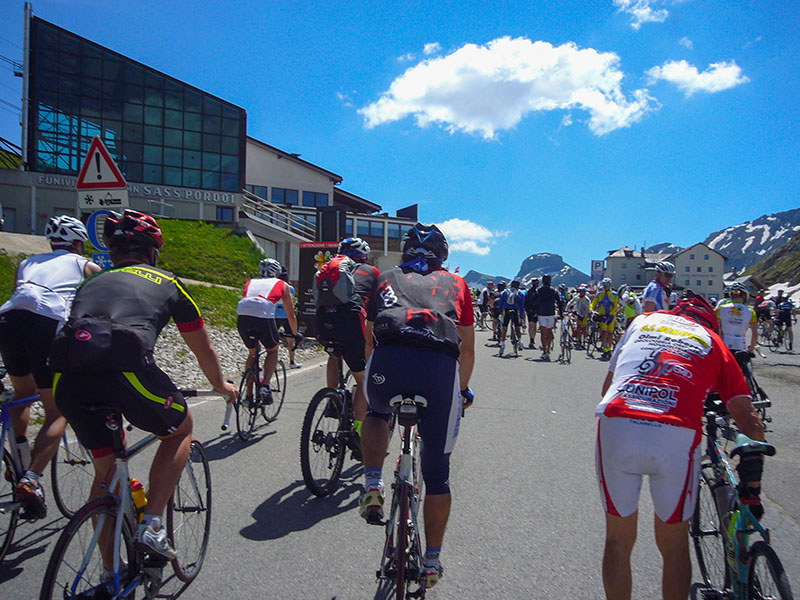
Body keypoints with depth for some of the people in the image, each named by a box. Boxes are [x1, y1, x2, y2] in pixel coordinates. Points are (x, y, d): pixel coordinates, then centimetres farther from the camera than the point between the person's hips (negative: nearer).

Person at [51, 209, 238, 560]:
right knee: (181, 429, 25)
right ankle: (151, 525, 14)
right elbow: (203, 349, 31)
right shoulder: (167, 283, 22)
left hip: (66, 378, 5)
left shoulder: (92, 282, 32)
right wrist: (220, 385, 49)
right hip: (124, 369, -4)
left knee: (106, 470, 25)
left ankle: (110, 571, 32)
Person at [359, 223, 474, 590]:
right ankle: (432, 561, 29)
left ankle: (373, 485, 16)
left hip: (388, 360, 0)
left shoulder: (387, 279, 28)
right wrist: (463, 389, 44)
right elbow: (467, 347, 29)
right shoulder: (455, 284, 28)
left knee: (376, 415, 36)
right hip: (441, 367, 0)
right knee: (437, 472, 19)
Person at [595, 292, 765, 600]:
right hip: (676, 436, -1)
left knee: (618, 539, 20)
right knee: (674, 545, 21)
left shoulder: (643, 320, 27)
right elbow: (750, 422, 15)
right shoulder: (713, 341, 23)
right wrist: (752, 485, 20)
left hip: (615, 427, 1)